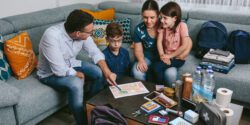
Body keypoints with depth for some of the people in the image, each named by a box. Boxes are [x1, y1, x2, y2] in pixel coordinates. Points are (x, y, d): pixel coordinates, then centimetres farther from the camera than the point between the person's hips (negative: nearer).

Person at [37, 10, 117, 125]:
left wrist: (107, 72, -20)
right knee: (76, 84, -32)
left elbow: (95, 52, -7)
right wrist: (79, 75, -17)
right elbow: (60, 71, -34)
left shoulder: (82, 33, -17)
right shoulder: (52, 36, -37)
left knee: (99, 72, -11)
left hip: (71, 64, 6)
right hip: (51, 73, -6)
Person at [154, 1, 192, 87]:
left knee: (157, 67, -25)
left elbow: (184, 46, -19)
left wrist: (170, 56, -18)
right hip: (166, 56, 4)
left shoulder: (182, 26, -17)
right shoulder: (162, 26, -4)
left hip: (178, 58, -4)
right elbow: (159, 42, -10)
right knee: (156, 67, -24)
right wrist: (162, 56, -24)